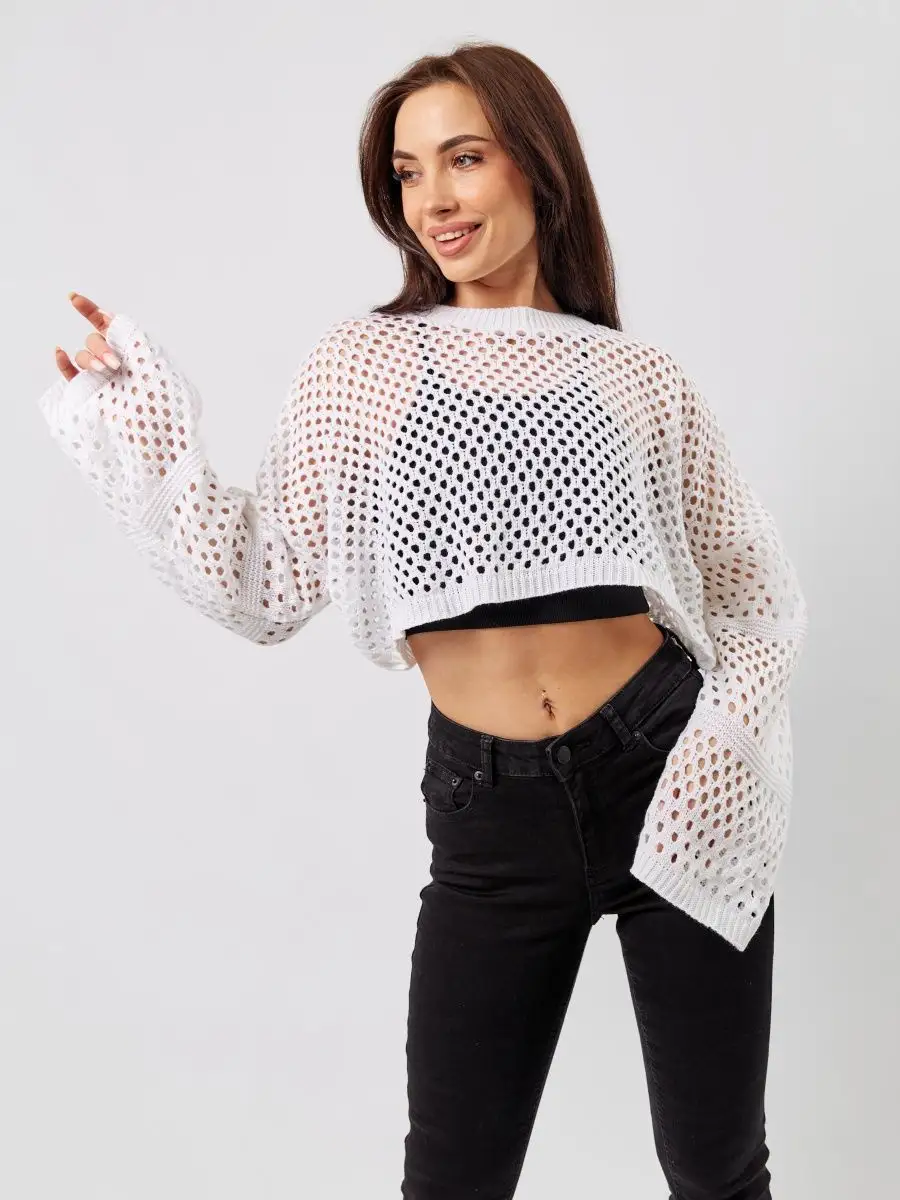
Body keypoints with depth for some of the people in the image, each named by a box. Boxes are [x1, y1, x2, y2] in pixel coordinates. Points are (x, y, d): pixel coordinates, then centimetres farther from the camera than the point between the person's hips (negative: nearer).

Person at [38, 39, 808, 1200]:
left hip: (666, 777, 1)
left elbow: (756, 591, 9)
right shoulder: (358, 366, 2)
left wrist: (728, 747, -6)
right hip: (486, 810, 0)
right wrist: (136, 425, -7)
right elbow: (262, 588, -1)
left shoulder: (641, 378, 3)